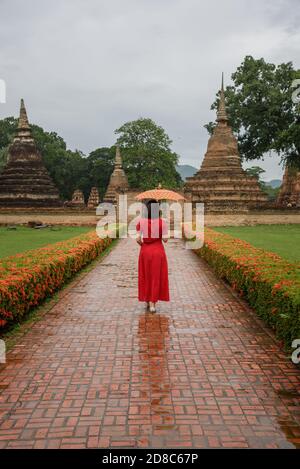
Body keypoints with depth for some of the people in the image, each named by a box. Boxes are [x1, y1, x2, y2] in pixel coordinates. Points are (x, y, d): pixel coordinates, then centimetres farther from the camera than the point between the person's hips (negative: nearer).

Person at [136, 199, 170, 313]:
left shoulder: (141, 222, -6)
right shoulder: (162, 222, -9)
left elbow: (138, 239, -9)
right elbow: (165, 239, -9)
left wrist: (144, 246, 11)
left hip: (145, 252, 2)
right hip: (158, 252, -1)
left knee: (145, 276, 17)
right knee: (156, 277, 7)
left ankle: (147, 301, 26)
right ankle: (153, 304, 3)